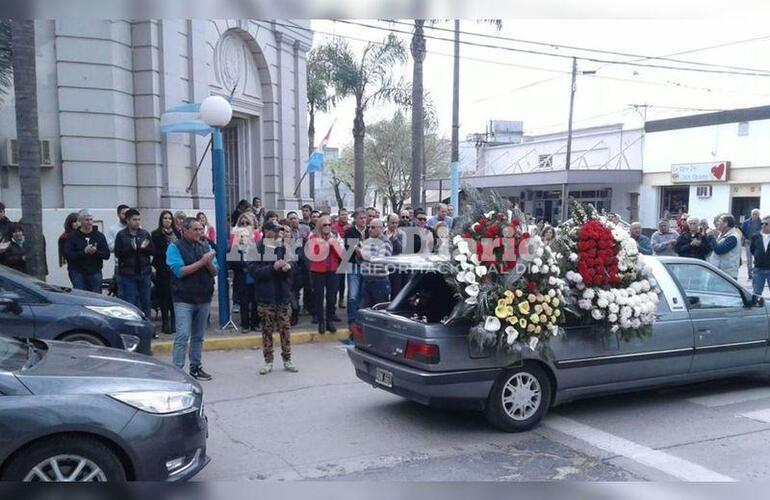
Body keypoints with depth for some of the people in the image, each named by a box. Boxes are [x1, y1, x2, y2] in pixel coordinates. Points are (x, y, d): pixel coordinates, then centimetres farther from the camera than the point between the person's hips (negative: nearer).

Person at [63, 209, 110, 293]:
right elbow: (67, 255, -9)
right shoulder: (72, 237, 1)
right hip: (78, 274, -2)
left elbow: (107, 254, 3)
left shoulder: (99, 236, 9)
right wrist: (84, 252, -20)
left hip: (95, 273, 2)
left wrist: (96, 252, -16)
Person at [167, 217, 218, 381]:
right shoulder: (175, 247, -4)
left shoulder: (205, 247, 11)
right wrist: (201, 262, -16)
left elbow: (215, 271, 7)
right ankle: (177, 370, -5)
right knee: (183, 336, -10)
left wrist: (209, 263, -14)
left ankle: (196, 367, 22)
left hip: (204, 298, 5)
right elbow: (179, 271, -15)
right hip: (184, 300, -5)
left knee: (198, 336, 12)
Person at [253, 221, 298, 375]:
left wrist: (288, 267, -12)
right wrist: (273, 267, -23)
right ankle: (268, 361, 14)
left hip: (283, 296, 3)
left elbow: (292, 271, 11)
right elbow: (254, 271, -15)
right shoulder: (258, 250, -5)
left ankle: (287, 360, 16)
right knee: (267, 330, 4)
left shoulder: (283, 248, 8)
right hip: (266, 298, -3)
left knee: (285, 328, 6)